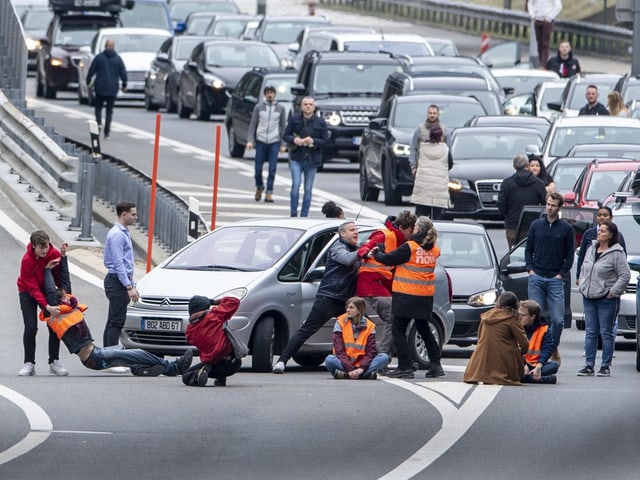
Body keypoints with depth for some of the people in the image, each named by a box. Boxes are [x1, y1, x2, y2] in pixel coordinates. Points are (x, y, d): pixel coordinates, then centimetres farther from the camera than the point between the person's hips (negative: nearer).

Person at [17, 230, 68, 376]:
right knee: (30, 327, -14)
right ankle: (29, 364, -5)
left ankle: (54, 363, 4)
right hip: (28, 292, -3)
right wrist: (47, 307, -39)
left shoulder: (55, 254, -20)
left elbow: (61, 276, -6)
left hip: (47, 290, 3)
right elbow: (33, 288, -30)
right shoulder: (27, 260, -30)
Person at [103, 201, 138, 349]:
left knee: (113, 322, 11)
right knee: (116, 322, -12)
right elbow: (118, 263, -20)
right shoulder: (117, 234, -15)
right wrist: (129, 287, -22)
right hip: (117, 282, -10)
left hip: (122, 282, 10)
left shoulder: (123, 232, 17)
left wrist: (132, 285, 22)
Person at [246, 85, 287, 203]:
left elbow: (283, 127, 7)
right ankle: (259, 187, 27)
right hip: (261, 141, 0)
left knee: (272, 169, -6)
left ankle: (269, 193, 0)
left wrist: (282, 144, 3)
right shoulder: (259, 107, 4)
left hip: (274, 142, 0)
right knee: (258, 168, 2)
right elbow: (252, 125, 5)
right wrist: (250, 140, -5)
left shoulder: (280, 108, 5)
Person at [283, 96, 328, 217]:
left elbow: (325, 140, 2)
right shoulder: (294, 119, 1)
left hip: (312, 160, 1)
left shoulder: (320, 122, 1)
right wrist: (294, 140, -16)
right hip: (296, 158, -1)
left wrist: (313, 141, -16)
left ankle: (304, 215, 13)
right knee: (296, 185, -15)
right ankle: (293, 214, -6)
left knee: (308, 189, 5)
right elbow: (285, 135, 5)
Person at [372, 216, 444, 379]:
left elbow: (388, 259, -8)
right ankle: (435, 365, 19)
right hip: (426, 296, 7)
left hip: (406, 295, -7)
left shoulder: (410, 247, -14)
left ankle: (405, 367, -6)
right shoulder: (433, 250, 4)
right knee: (424, 329, 20)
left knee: (398, 330, 1)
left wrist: (376, 254, 14)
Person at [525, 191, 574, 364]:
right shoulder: (536, 225, 9)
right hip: (536, 278, 1)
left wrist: (561, 274, -2)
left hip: (555, 279, -1)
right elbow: (528, 249, 14)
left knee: (557, 319, -5)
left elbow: (570, 255, 7)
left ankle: (554, 349, 12)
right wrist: (530, 269, 1)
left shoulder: (566, 229, 4)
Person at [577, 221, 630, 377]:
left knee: (606, 333, 0)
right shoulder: (591, 250, 11)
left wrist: (613, 292, -13)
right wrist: (582, 287, 12)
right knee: (590, 333, 8)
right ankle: (589, 365, 11)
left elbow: (625, 276, -12)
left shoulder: (616, 254, -10)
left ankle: (605, 366, 5)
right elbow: (583, 270, 23)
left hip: (607, 300, -7)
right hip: (589, 298, 7)